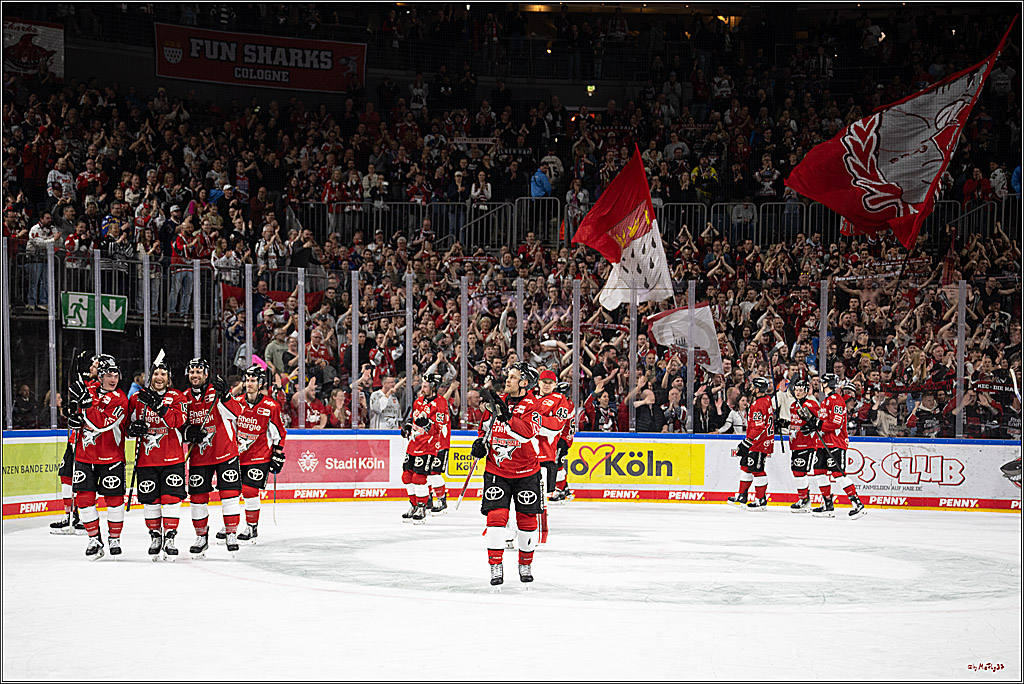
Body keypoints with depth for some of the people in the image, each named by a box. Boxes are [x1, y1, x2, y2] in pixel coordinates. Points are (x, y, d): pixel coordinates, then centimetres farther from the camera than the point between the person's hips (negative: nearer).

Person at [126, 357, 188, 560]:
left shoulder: (177, 397, 1)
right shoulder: (136, 398, 7)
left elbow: (177, 421, -16)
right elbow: (127, 424, 14)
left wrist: (159, 406, -28)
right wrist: (133, 428, -9)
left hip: (172, 459, -2)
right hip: (146, 458, 2)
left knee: (171, 498, -6)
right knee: (150, 500, 5)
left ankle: (169, 539, 2)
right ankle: (155, 537, 20)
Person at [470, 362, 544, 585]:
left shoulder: (531, 406, -11)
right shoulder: (498, 401, 4)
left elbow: (527, 433, -30)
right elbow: (485, 427, 20)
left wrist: (506, 415, -38)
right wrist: (480, 442, 1)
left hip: (526, 472, -3)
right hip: (497, 470, 3)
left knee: (527, 520, 4)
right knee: (496, 516, -9)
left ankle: (525, 565, 23)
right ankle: (495, 566, -4)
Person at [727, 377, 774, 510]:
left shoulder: (759, 405, -22)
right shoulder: (767, 400, 11)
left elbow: (758, 428, -25)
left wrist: (746, 443, -22)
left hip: (760, 443, -11)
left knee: (756, 468, -7)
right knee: (746, 465, 15)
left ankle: (761, 500, -1)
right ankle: (742, 496, 22)